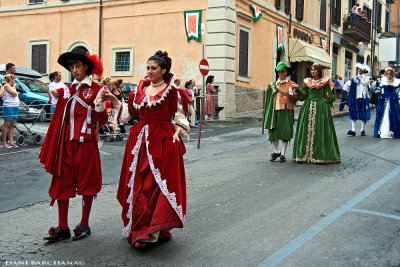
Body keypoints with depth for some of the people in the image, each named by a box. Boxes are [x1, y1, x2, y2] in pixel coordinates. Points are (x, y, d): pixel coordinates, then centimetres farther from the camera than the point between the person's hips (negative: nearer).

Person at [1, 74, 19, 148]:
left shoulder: (11, 86, 21)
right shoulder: (6, 85, -6)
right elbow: (14, 94, -13)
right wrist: (14, 86, -1)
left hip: (15, 107, 9)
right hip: (9, 107, -9)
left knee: (12, 125, 6)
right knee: (7, 125, -6)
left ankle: (11, 142, 8)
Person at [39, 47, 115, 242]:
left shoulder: (96, 90, -1)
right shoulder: (67, 91, 13)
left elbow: (102, 120, -8)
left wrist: (100, 103, -20)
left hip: (86, 142, -5)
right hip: (66, 142, 5)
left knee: (86, 183, 4)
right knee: (62, 183, 3)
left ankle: (84, 225, 17)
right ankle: (63, 228, 11)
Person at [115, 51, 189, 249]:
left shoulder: (171, 91, 0)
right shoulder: (141, 89, 14)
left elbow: (179, 117, 1)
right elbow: (129, 111, 19)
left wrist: (177, 133, -15)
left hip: (162, 142, -5)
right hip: (140, 140, 5)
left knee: (158, 184, -7)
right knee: (138, 184, 5)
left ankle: (152, 231, -3)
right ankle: (138, 228, 16)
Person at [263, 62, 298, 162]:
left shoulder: (291, 84, 6)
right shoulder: (273, 85, 12)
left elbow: (295, 99, 1)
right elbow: (269, 99, 20)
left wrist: (292, 93, -15)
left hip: (286, 112, -2)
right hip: (275, 111, 2)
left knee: (285, 133, -2)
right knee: (273, 132, 3)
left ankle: (283, 154, 9)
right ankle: (276, 151, 24)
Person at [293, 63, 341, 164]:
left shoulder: (325, 82, 5)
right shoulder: (308, 82, 14)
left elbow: (329, 98, 3)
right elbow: (303, 96, 12)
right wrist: (298, 90, -4)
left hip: (321, 109, -3)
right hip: (308, 108, 3)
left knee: (320, 132, -6)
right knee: (307, 131, -1)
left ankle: (319, 155, -1)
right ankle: (305, 155, 2)